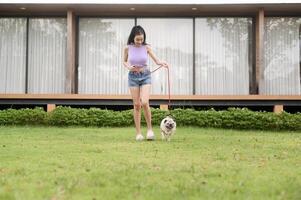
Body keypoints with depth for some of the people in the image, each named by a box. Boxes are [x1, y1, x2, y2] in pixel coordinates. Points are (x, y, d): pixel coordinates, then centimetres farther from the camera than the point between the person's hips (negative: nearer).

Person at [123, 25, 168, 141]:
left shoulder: (146, 47, -6)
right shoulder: (128, 48, -5)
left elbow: (156, 60, -1)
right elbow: (124, 62, 10)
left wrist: (162, 63, -23)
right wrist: (129, 67, -11)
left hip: (145, 76, -1)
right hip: (133, 77, 1)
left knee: (144, 103, -17)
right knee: (137, 105, 1)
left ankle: (150, 128, 1)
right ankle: (138, 133, 8)